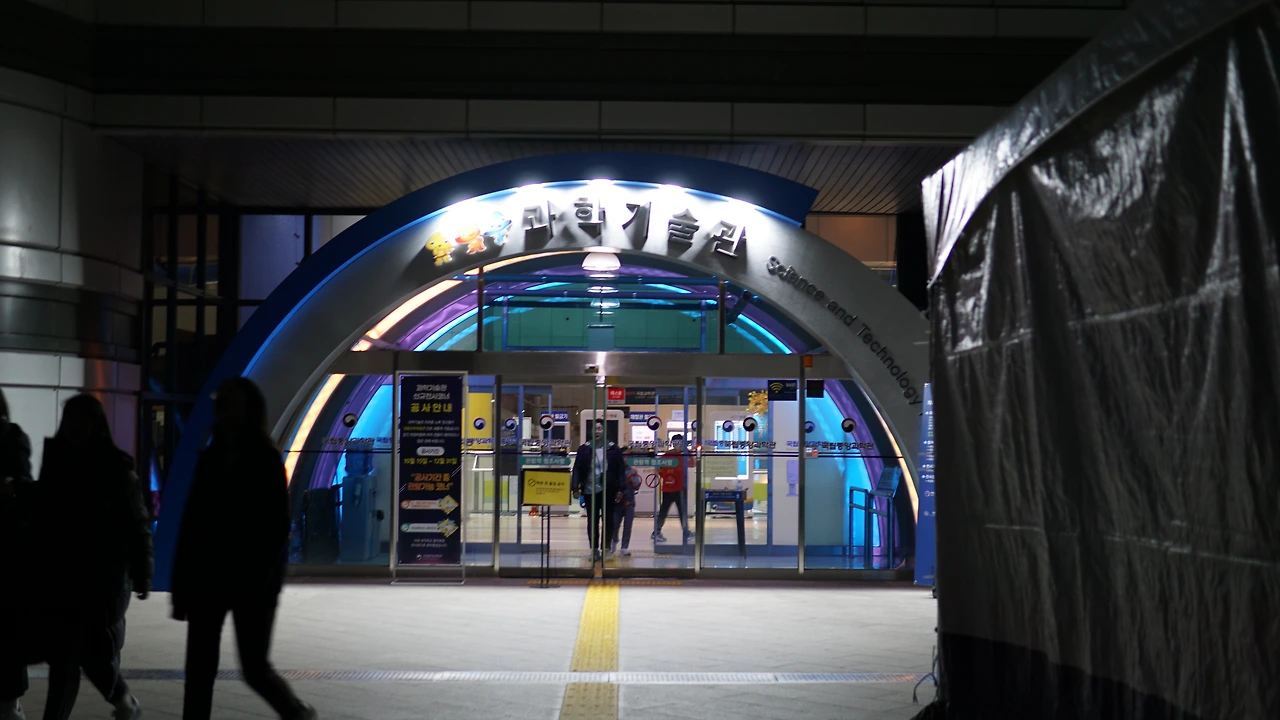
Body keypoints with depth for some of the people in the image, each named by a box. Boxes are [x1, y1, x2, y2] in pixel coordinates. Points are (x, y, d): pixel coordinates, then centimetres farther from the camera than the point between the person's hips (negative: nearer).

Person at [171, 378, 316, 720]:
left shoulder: (266, 461, -7)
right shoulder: (209, 459, 7)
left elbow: (277, 528, -10)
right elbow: (191, 523, 7)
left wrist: (257, 583, -17)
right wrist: (182, 585, 3)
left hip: (252, 580, -5)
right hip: (207, 576, 5)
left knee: (255, 668, 1)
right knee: (199, 668, 0)